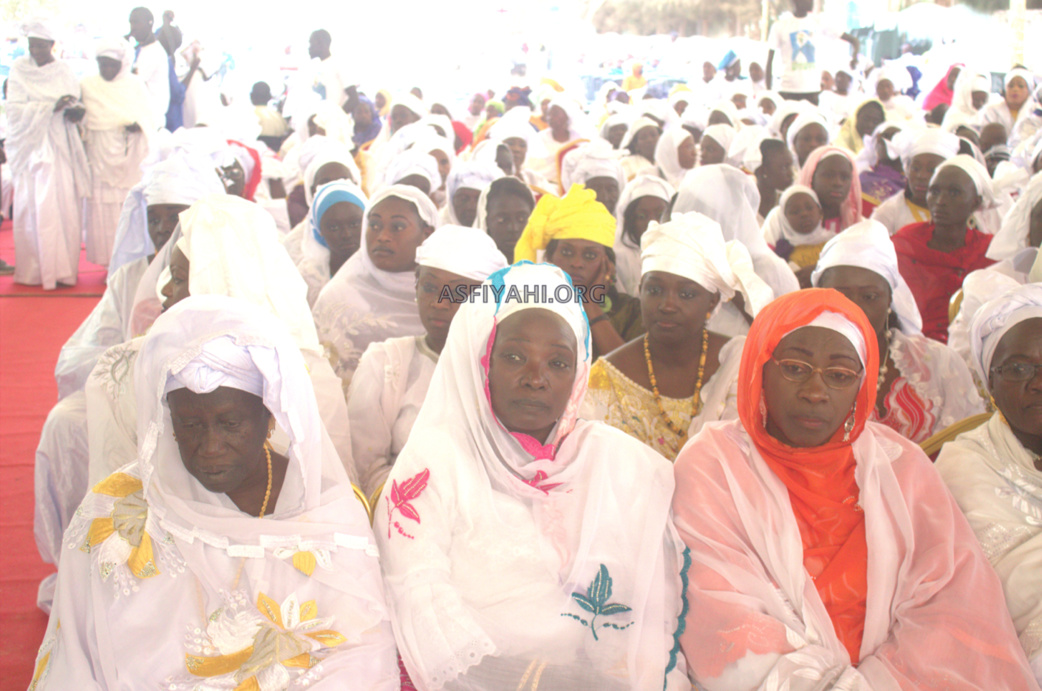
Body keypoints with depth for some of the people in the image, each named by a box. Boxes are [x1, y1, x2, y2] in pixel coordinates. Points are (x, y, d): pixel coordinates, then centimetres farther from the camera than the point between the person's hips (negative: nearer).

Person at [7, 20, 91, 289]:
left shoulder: (64, 71, 6)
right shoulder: (19, 70, 1)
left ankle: (61, 269, 1)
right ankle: (32, 270, 3)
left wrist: (75, 110, -19)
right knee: (30, 206, -2)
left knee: (62, 205, -4)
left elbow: (73, 109, 5)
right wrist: (52, 107, -18)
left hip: (58, 145, 1)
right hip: (30, 146, -1)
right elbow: (15, 109, -8)